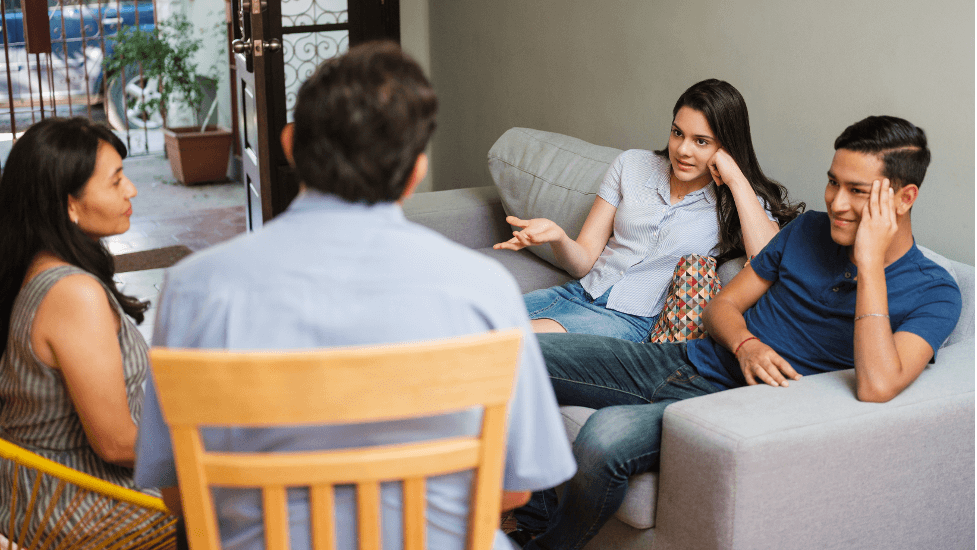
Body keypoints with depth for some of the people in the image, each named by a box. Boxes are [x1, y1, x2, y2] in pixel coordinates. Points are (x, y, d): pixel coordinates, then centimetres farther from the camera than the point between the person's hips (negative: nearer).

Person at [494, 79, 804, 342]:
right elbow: (584, 261, 9)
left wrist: (736, 178, -13)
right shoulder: (631, 165, 11)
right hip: (579, 293, 4)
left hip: (634, 319, -4)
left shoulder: (740, 201, 3)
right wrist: (557, 237, -16)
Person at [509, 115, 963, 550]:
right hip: (683, 363, 7)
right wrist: (745, 344, -9)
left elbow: (876, 387, -27)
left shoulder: (933, 292, -8)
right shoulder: (809, 229, 10)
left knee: (606, 435, -35)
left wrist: (870, 260, -24)